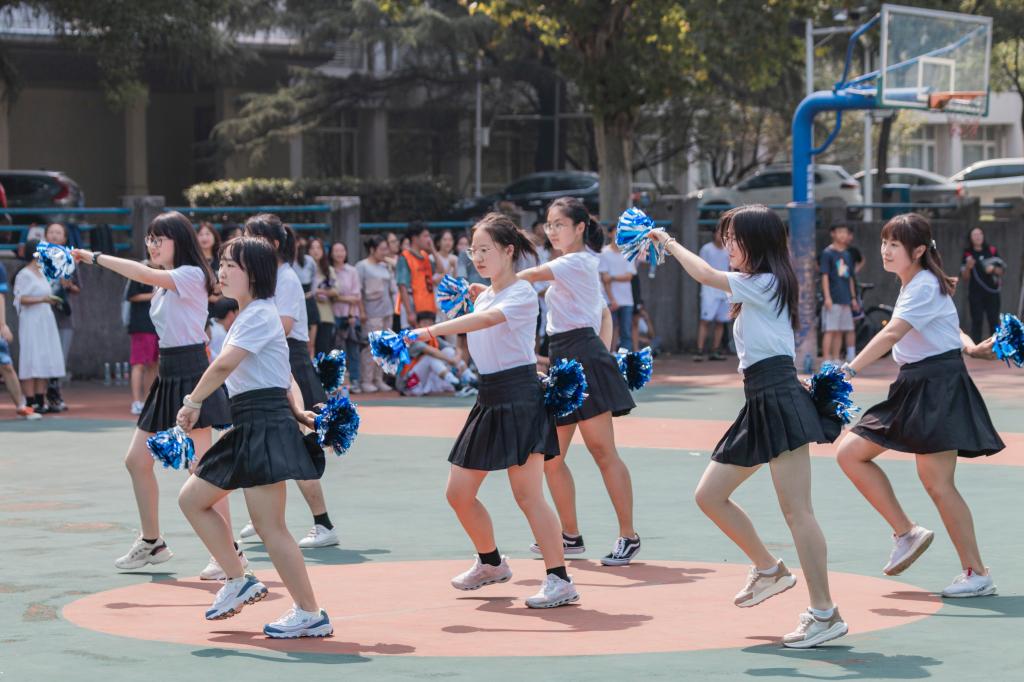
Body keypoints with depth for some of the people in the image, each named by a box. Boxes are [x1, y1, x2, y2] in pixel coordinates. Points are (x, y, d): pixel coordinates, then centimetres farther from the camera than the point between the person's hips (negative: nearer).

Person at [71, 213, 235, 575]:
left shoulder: (191, 275, -12)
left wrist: (95, 257, -23)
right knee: (137, 460, 11)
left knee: (200, 466, -14)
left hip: (191, 375, -10)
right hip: (167, 377, 10)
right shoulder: (165, 283, 17)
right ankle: (151, 543, 24)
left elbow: (145, 274, -28)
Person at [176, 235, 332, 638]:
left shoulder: (259, 314, -13)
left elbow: (223, 365, -21)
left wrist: (192, 402, -9)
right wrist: (296, 412, 11)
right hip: (247, 428, 11)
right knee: (192, 499, 15)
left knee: (268, 525, -11)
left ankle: (311, 615, -7)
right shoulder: (248, 315, 18)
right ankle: (239, 581, 20)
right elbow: (282, 376, 21)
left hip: (266, 425, -11)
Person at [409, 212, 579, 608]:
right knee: (458, 494, 10)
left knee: (527, 495, -14)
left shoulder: (522, 294, -11)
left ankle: (559, 581, -11)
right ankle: (491, 564, 31)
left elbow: (486, 320, -30)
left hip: (519, 399, -9)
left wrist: (433, 330, -36)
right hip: (488, 400, 9)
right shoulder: (483, 297, 15)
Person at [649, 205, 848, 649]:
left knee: (795, 509, -14)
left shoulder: (765, 283, -6)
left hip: (780, 398, -10)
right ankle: (768, 569, 24)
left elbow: (704, 275, -6)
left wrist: (669, 243, 7)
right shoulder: (754, 289, 22)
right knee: (709, 495, 11)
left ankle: (825, 613, -15)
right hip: (759, 403, 10)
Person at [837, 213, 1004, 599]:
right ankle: (906, 533, 10)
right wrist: (970, 347, 0)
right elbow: (950, 327, 23)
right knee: (850, 453, 4)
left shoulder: (925, 287, -14)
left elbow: (891, 335, -27)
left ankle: (977, 574, -4)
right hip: (911, 388, 10)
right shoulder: (911, 286, 15)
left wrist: (850, 371, -36)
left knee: (936, 482, -12)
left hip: (938, 388, -10)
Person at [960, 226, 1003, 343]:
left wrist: (993, 269, -15)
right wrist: (968, 267, -20)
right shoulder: (968, 254, -1)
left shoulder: (992, 251, 2)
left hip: (992, 291, 1)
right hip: (975, 293, -1)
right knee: (977, 321, -1)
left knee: (994, 321, 2)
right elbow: (965, 277, -1)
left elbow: (1000, 271, 7)